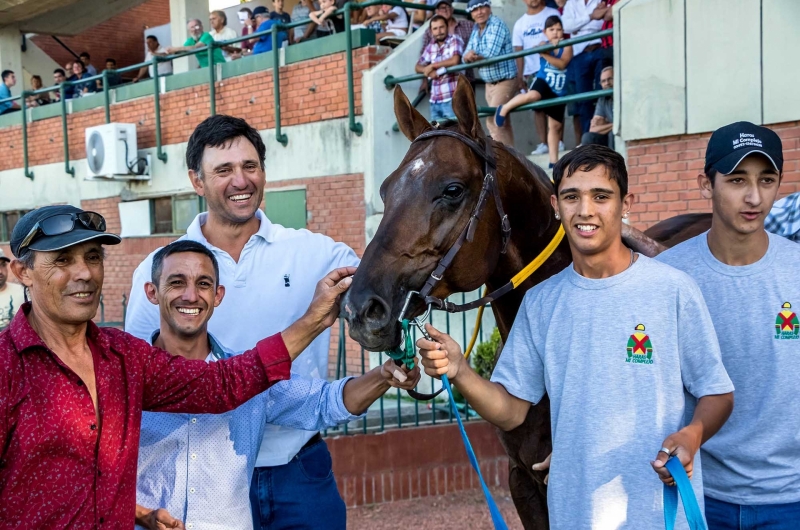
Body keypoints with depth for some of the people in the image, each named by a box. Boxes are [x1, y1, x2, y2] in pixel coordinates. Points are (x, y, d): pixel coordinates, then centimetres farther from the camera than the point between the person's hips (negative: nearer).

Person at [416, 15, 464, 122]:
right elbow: (418, 67, 14)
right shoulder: (431, 46, 13)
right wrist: (429, 71, -10)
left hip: (452, 98, -7)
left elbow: (455, 60, -20)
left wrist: (432, 65, -8)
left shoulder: (455, 40, -3)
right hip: (435, 100, 7)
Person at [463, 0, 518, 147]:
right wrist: (470, 56, -21)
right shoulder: (475, 30, 10)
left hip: (505, 81, -8)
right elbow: (466, 57, 3)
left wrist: (473, 55, -9)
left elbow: (491, 53, -25)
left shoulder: (497, 25, -14)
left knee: (493, 121, -15)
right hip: (489, 84, 8)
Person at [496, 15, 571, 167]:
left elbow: (562, 64, -17)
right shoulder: (543, 45, 2)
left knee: (555, 126, 7)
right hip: (543, 82, -2)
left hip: (558, 92, 2)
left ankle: (553, 161, 14)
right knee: (532, 95, -38)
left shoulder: (567, 47, 0)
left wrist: (545, 54, -23)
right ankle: (504, 109, -15)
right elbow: (541, 50, -21)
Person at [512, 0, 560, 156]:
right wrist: (519, 75, 3)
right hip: (531, 72, 3)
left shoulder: (552, 14, 5)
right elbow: (518, 51, 10)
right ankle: (543, 143, 2)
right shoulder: (520, 24, 12)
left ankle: (558, 141, -1)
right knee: (538, 108, 1)